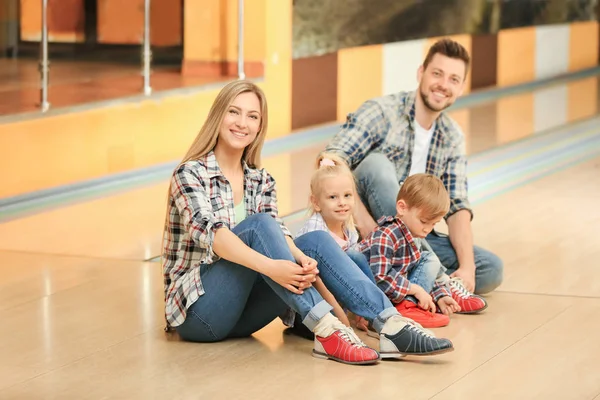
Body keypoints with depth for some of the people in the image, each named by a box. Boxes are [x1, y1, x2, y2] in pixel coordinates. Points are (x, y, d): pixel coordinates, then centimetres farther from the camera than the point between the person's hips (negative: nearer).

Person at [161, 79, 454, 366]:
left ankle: (391, 326, -30)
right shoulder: (190, 174, -8)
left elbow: (278, 234, -6)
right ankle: (326, 331, -38)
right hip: (197, 311, -6)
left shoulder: (260, 181, 12)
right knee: (257, 225, -27)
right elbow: (210, 233, -26)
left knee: (317, 240, -13)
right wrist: (269, 266, -40)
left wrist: (301, 259, -29)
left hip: (243, 311, 6)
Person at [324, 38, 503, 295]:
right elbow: (331, 160, -24)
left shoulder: (453, 139, 8)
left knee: (490, 269, -13)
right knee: (376, 161, -32)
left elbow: (457, 206, 1)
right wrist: (359, 213, -37)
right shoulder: (382, 112, -11)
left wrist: (467, 267, -15)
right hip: (364, 233, -5)